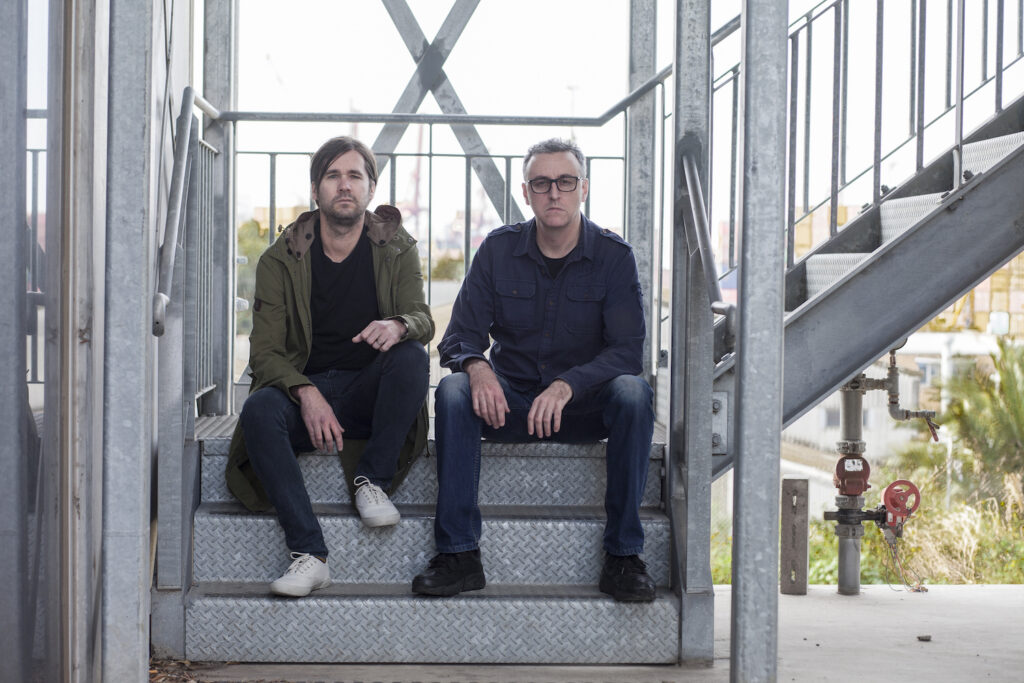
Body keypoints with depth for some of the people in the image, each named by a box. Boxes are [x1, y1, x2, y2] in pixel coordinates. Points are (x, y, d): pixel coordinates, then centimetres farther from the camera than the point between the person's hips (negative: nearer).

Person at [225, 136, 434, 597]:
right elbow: (264, 351, -5)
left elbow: (423, 321, -7)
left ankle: (372, 481, -17)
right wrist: (306, 394, -25)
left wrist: (400, 326, -33)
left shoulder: (396, 250, 5)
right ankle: (308, 554, -37)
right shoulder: (281, 260, 1)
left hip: (368, 394, 0)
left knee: (411, 357, -30)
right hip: (303, 390, 0)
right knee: (258, 410, -33)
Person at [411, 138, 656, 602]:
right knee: (453, 391, -28)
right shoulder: (498, 250, -1)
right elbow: (459, 337, -3)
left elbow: (627, 351, -14)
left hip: (585, 407, -1)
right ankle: (459, 555, -27)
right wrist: (476, 366, -29)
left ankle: (622, 556, -24)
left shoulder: (613, 255, -5)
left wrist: (567, 386, -32)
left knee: (633, 392, -31)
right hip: (510, 403, 1)